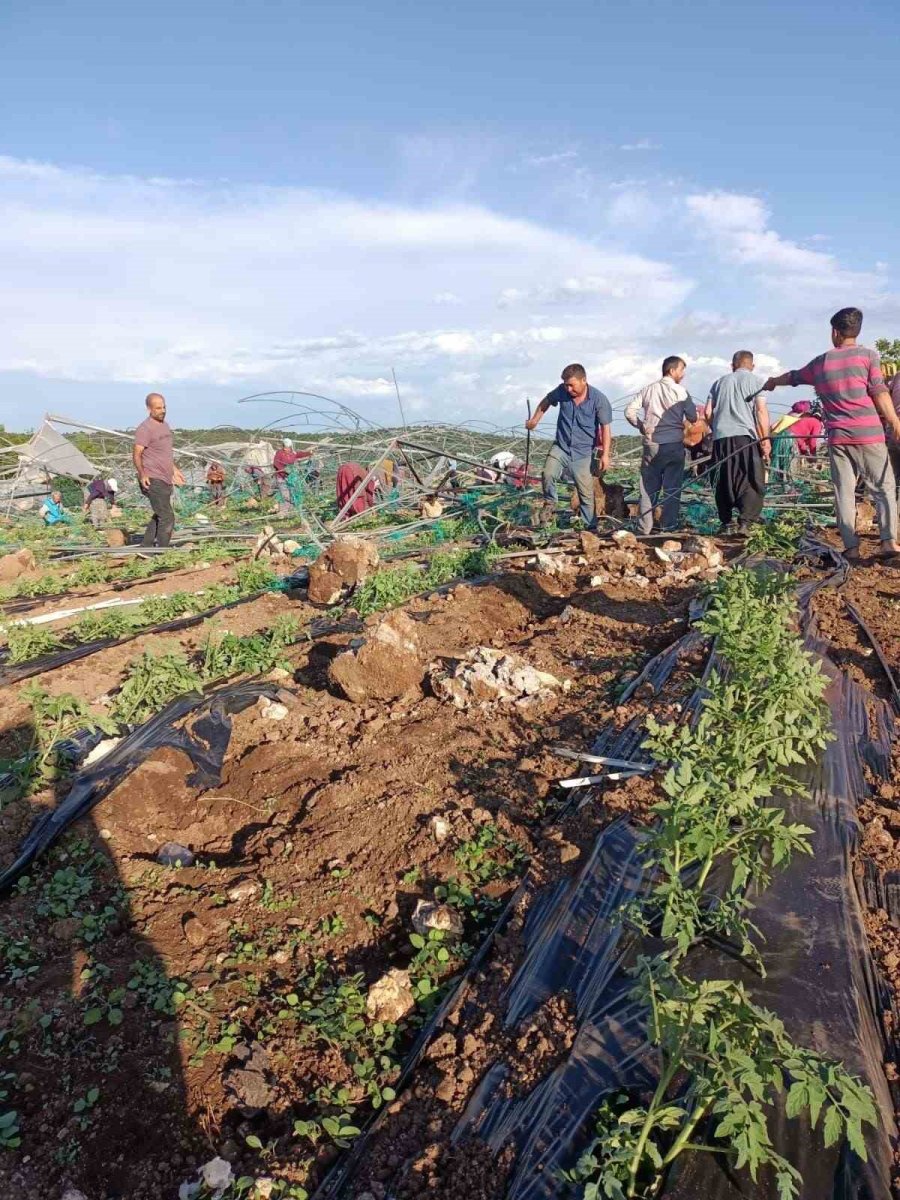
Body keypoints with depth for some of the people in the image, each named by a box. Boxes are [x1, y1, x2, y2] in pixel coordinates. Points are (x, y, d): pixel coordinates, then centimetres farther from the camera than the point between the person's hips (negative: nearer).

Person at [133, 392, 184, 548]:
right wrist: (142, 475, -29)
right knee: (167, 518, -11)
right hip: (153, 481, -9)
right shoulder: (145, 428, -13)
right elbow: (137, 454, -18)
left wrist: (174, 469, 27)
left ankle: (145, 547, 27)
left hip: (165, 480, 9)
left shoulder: (165, 425, 15)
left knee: (158, 516, 17)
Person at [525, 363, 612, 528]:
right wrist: (535, 419, 18)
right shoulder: (562, 391, -5)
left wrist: (605, 454, -14)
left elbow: (605, 427, -9)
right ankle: (550, 505, 1)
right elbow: (546, 401, 17)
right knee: (548, 475, -24)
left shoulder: (599, 399, -12)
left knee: (586, 493, 1)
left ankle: (591, 527, 14)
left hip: (583, 453, -2)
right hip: (561, 447, 2)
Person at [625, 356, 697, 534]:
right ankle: (669, 528, 4)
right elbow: (693, 417, -1)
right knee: (672, 489, 3)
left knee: (648, 488, 8)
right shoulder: (680, 392, -5)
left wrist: (642, 426, 10)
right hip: (674, 445, -3)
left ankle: (644, 529, 7)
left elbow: (629, 412, 2)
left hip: (651, 445, 3)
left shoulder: (648, 389, 6)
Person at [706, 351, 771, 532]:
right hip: (746, 436, -3)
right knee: (752, 481, -1)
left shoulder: (720, 382, 19)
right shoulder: (756, 380, 8)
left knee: (723, 483, 11)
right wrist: (765, 440, -3)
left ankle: (725, 522, 12)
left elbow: (708, 412, 13)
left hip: (720, 438, 4)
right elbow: (761, 411, -3)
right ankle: (745, 521, -16)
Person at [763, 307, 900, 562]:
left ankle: (851, 547, 1)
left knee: (844, 492, 5)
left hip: (837, 437, 3)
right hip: (868, 434, -3)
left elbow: (793, 377, 30)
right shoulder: (868, 355, 1)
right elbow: (879, 393, -5)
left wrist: (773, 382, 49)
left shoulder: (820, 362, 12)